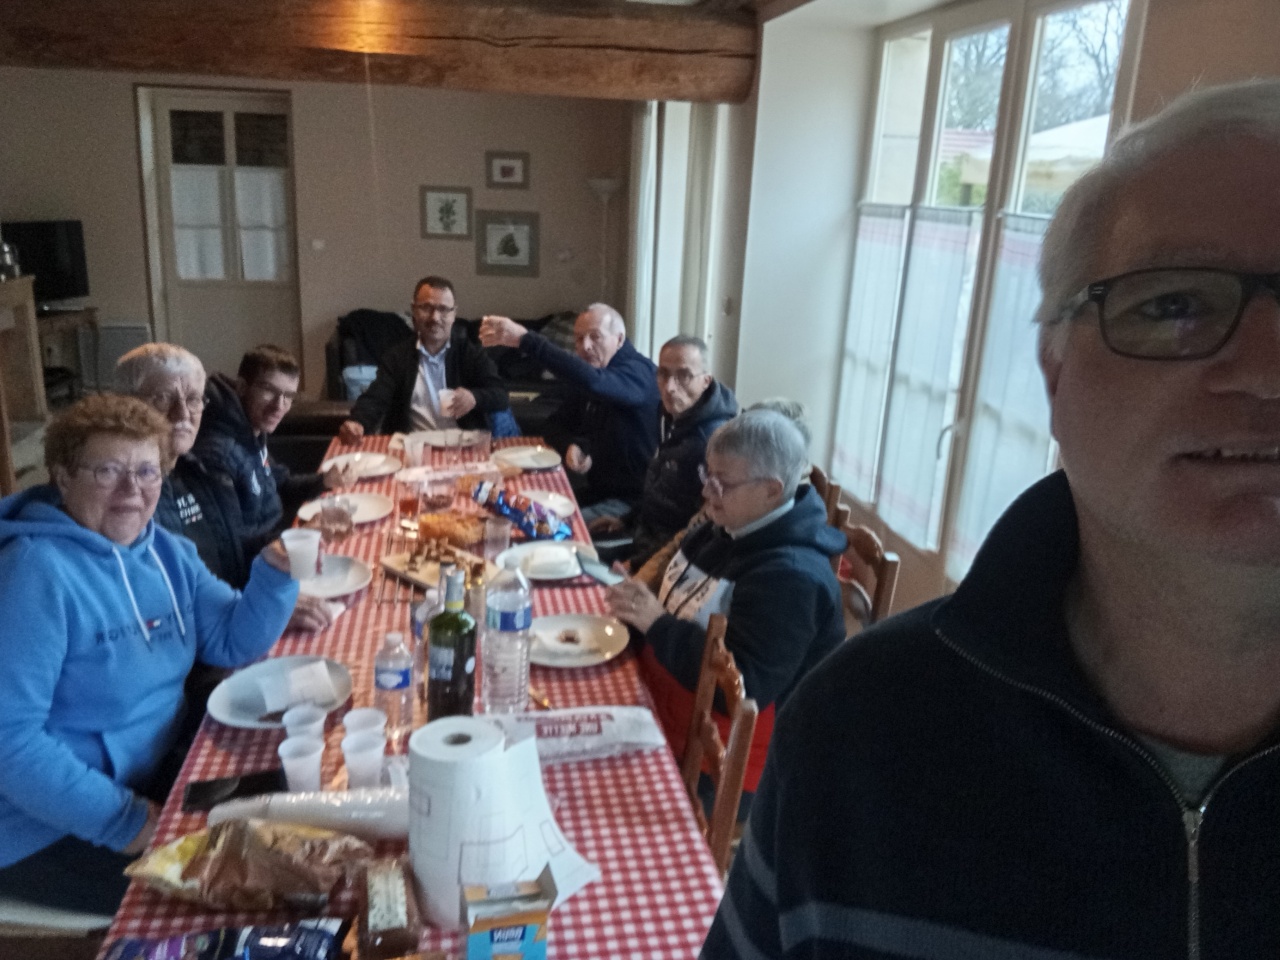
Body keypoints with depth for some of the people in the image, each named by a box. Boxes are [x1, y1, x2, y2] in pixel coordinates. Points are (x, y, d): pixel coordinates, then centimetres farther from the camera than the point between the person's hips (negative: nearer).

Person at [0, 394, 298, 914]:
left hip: (147, 778, 8)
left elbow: (234, 642, 3)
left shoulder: (166, 552, 3)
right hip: (47, 831, -8)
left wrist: (275, 574, -16)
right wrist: (124, 819, -25)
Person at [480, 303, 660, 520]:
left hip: (633, 500, -8)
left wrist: (524, 339, -43)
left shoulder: (637, 372, -17)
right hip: (596, 490, 8)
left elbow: (592, 380, -38)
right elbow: (558, 425, 15)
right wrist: (572, 446, -11)